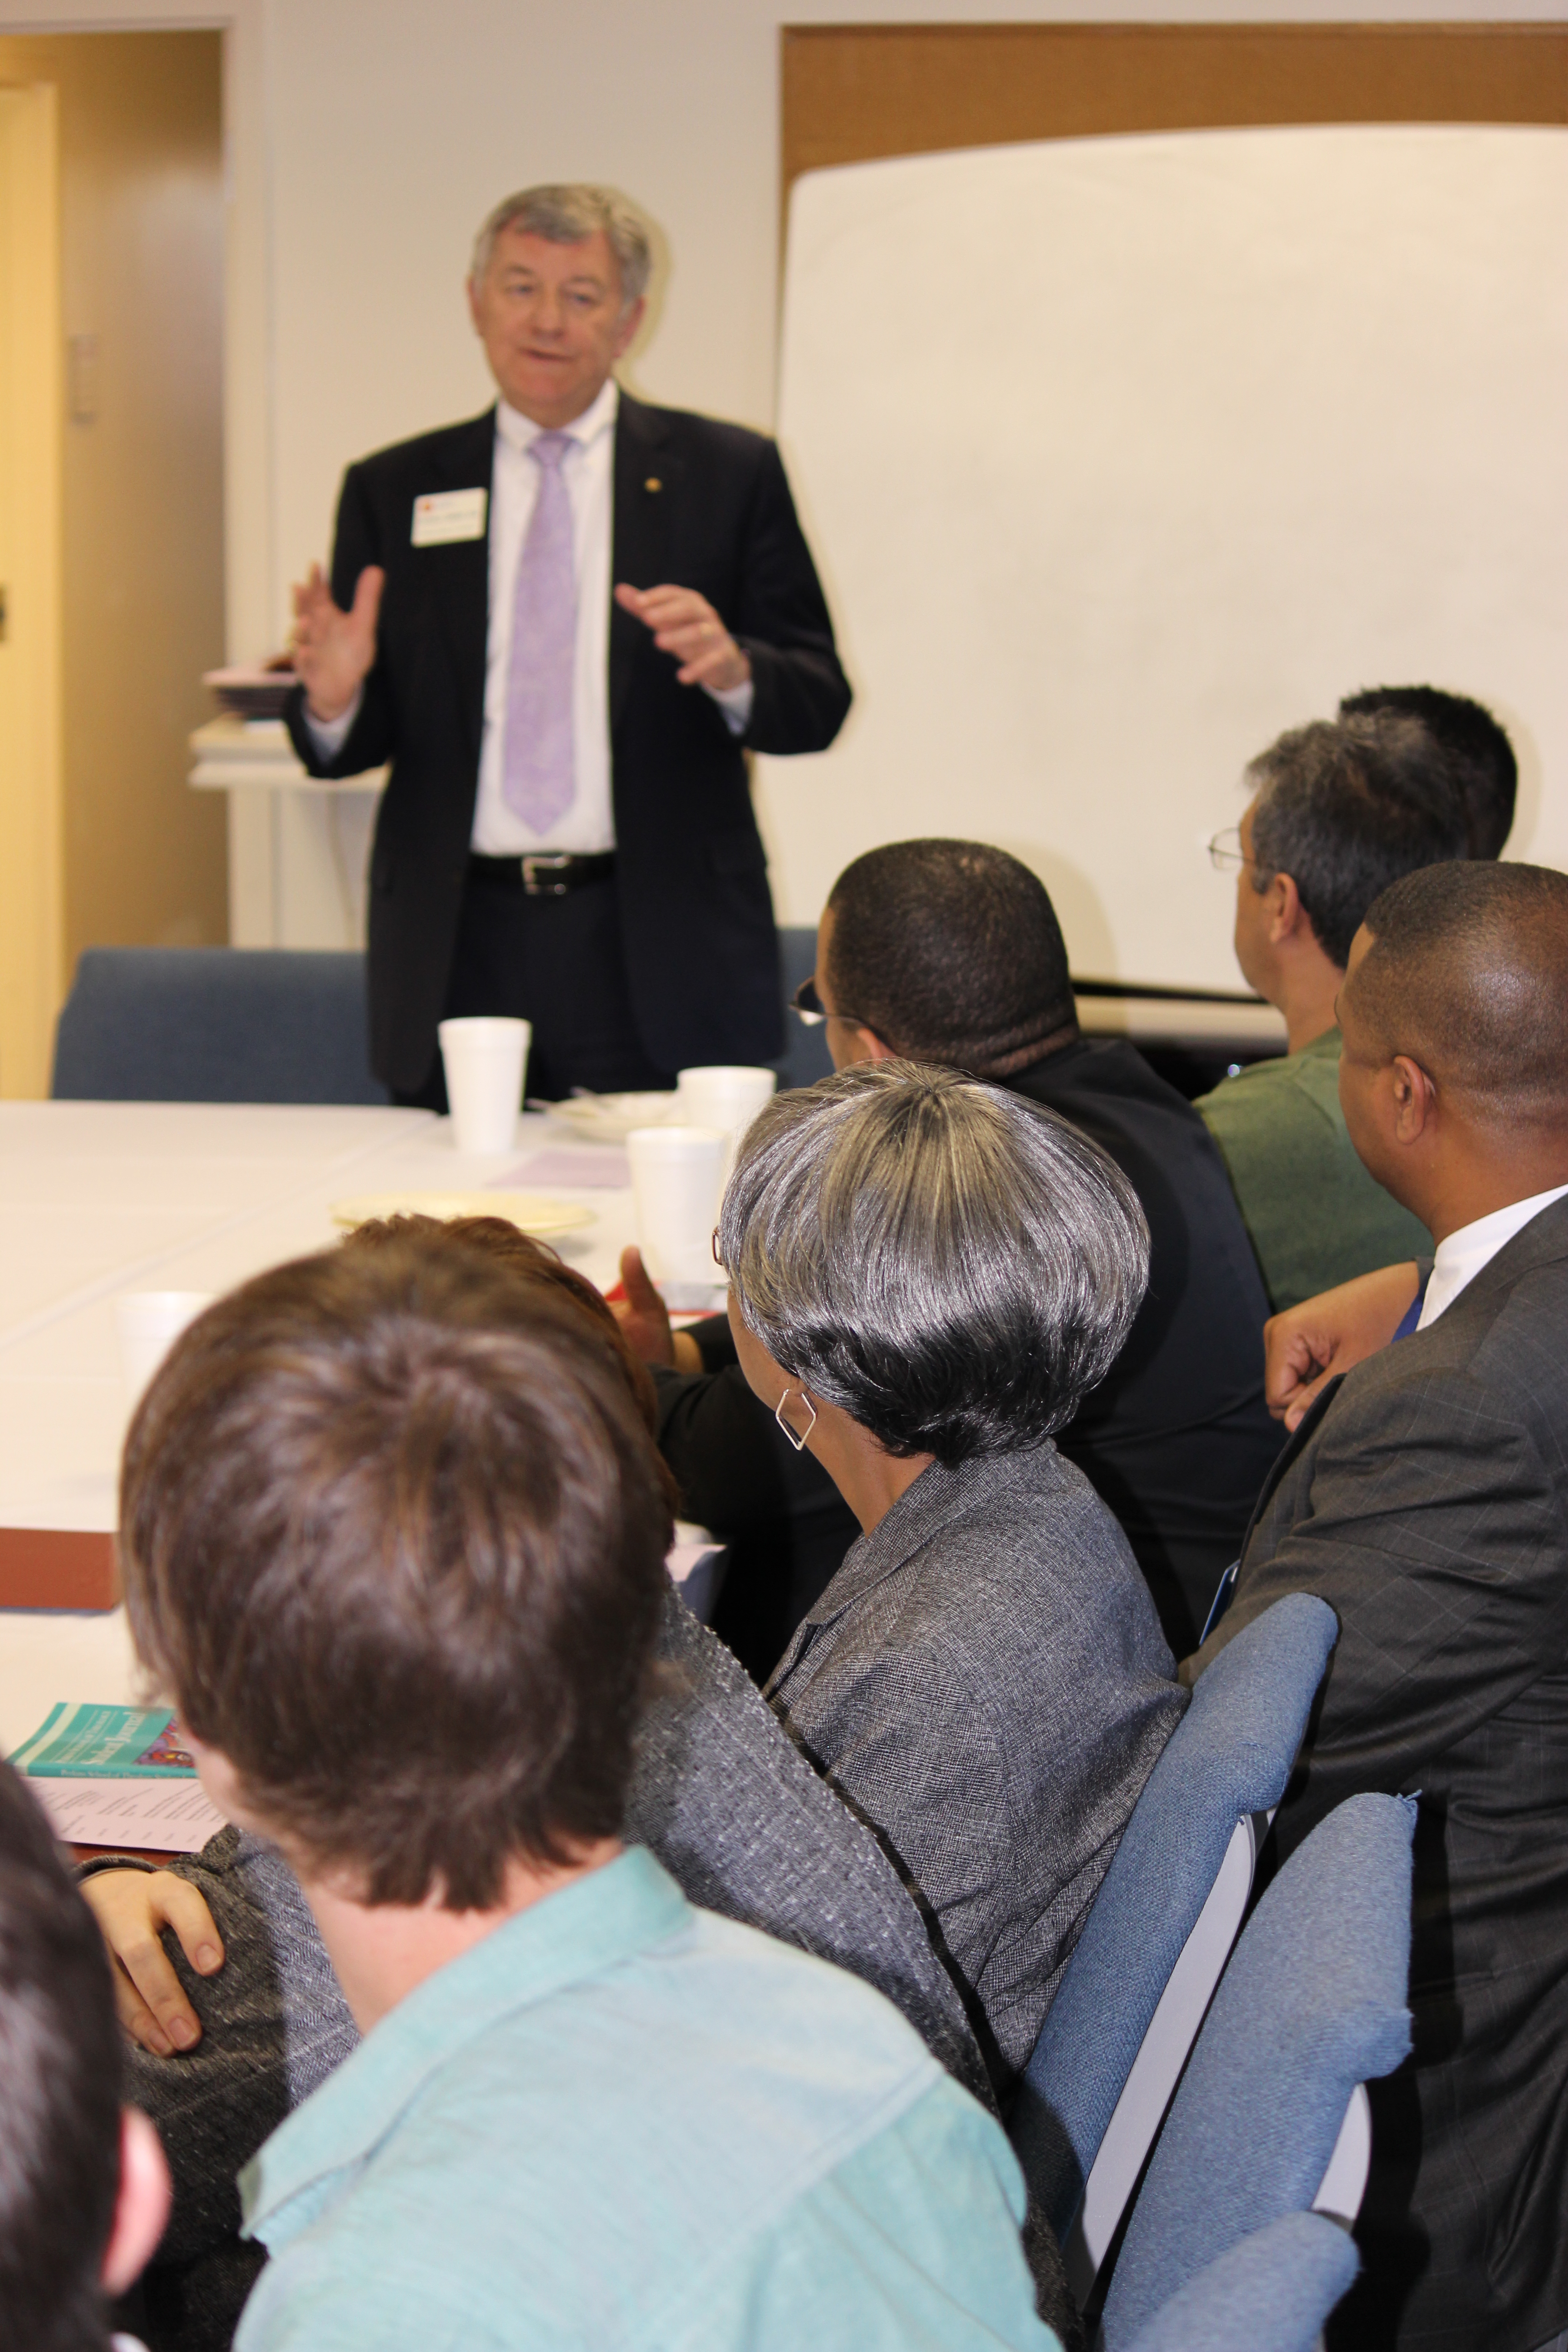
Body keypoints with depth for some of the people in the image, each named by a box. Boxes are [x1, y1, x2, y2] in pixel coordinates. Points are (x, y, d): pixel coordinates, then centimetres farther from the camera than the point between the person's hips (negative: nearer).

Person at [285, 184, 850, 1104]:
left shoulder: (727, 474, 7)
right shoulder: (393, 491, 11)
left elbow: (818, 702, 3)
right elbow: (362, 743, 11)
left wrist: (732, 670, -18)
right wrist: (333, 699, -12)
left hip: (659, 957, -1)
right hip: (460, 951, 1)